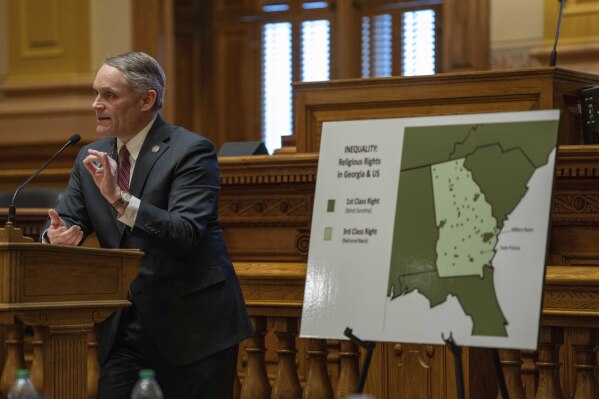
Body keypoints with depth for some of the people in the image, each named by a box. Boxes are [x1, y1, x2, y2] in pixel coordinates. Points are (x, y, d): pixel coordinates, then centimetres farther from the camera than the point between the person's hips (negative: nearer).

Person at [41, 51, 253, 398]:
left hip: (191, 327, -5)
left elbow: (186, 235, -22)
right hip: (124, 327, 5)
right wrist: (58, 234, -17)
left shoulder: (191, 151, -11)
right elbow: (64, 222, 8)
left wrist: (120, 199, -32)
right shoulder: (91, 158, 9)